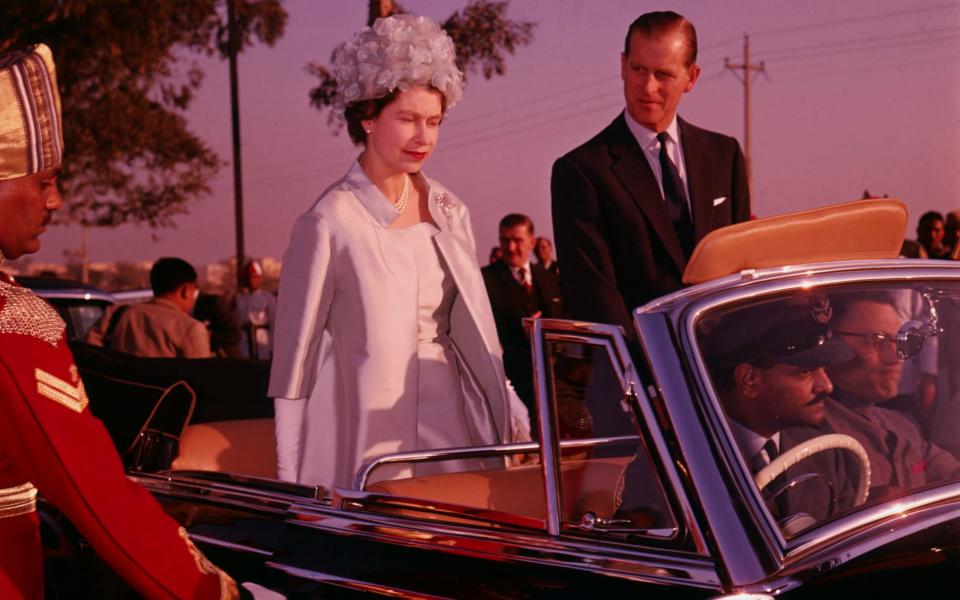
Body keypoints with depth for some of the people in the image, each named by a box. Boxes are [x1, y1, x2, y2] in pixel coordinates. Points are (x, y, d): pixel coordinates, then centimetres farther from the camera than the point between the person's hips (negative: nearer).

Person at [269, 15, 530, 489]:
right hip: (370, 442, -5)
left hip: (453, 423, 5)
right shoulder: (331, 223, -11)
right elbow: (297, 352, -7)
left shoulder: (449, 212, 7)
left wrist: (508, 411, 7)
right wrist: (292, 483, -8)